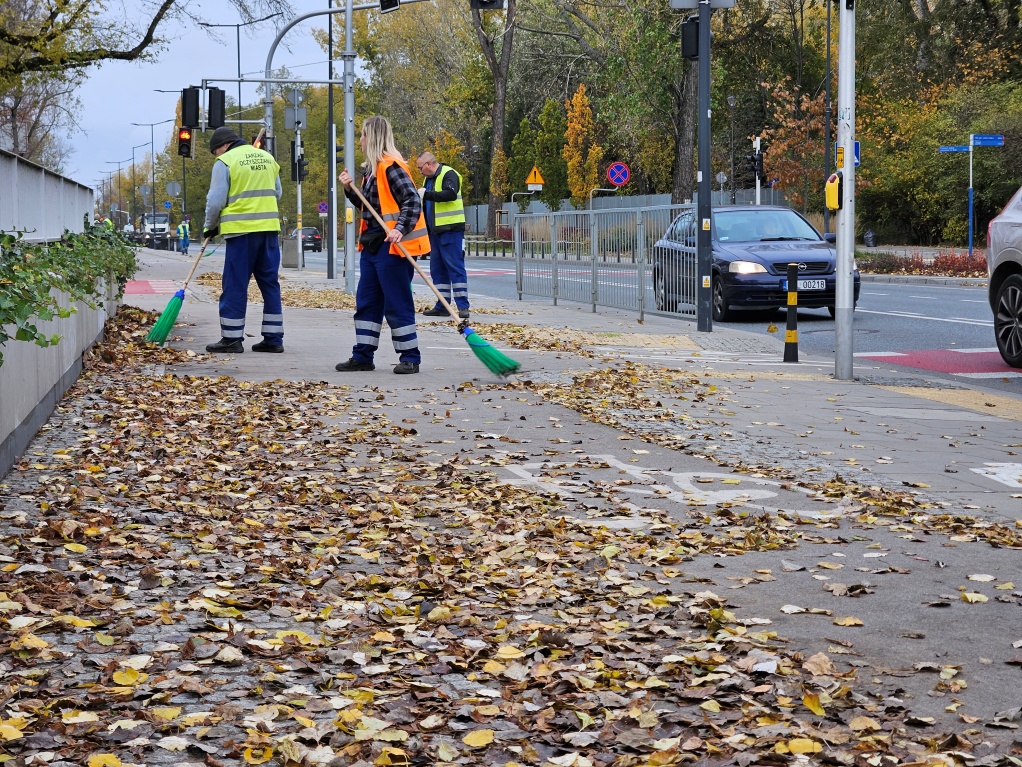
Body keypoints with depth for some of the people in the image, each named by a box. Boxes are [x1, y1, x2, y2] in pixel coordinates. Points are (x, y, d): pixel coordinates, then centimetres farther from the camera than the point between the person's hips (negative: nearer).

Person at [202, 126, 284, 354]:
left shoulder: (224, 162, -4)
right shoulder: (268, 158, 15)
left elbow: (216, 201, -6)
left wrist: (210, 227, 8)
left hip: (241, 230, -6)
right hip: (269, 228, 6)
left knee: (235, 285, 0)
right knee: (270, 282, 9)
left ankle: (232, 338, 1)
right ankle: (273, 339, 9)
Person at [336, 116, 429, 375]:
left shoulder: (391, 167, -14)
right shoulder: (371, 169, 15)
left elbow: (413, 201, -20)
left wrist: (401, 228, -31)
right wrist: (349, 188, 7)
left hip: (392, 246, -10)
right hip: (372, 244, 10)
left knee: (397, 304, -4)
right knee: (366, 302, 11)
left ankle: (410, 357, 4)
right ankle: (362, 356, 16)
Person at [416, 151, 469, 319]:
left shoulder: (448, 174, -8)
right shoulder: (429, 179, 19)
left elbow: (450, 194, -26)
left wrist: (426, 194, -24)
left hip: (450, 229, -9)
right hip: (435, 231, 9)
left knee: (455, 267, -9)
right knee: (437, 269, 9)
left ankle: (463, 306, -9)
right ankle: (442, 306, 13)